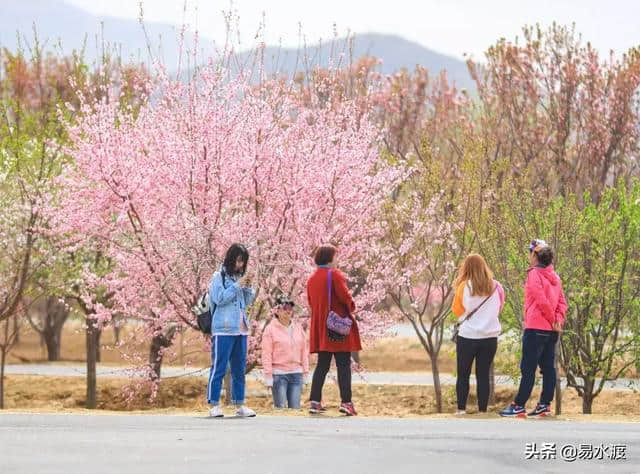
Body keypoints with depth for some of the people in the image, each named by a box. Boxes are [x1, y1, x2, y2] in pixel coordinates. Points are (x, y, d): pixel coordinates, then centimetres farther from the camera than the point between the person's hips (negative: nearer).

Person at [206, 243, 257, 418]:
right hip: (224, 330, -7)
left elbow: (248, 302, 17)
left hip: (240, 329, 7)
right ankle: (214, 405, -3)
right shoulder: (219, 277, -3)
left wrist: (247, 287, -1)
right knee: (219, 367, -5)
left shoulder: (239, 276, 14)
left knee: (239, 368, 9)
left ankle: (239, 404, 14)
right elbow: (219, 298, -14)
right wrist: (237, 285, -14)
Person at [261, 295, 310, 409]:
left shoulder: (298, 328, 13)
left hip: (296, 374, 4)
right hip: (279, 374, -4)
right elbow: (266, 354, -4)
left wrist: (305, 371, 12)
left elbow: (304, 351, 16)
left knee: (295, 407, 2)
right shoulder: (271, 329, -2)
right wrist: (268, 375, -9)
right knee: (280, 408, -5)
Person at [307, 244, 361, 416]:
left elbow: (311, 303, 15)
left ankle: (315, 402, 4)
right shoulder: (334, 274, -10)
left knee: (322, 365, 10)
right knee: (343, 365, -3)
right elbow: (344, 295, -17)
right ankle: (346, 402, -8)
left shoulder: (312, 279, 12)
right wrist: (351, 306, 1)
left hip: (320, 328, 6)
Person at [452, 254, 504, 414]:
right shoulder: (495, 287, -1)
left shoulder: (464, 286, -8)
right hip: (490, 337, 2)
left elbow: (457, 310, 3)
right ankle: (482, 410, 5)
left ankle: (461, 409, 4)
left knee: (463, 375, 8)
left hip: (468, 337, -2)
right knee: (483, 375, 8)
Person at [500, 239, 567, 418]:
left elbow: (542, 301, -18)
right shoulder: (554, 276, 13)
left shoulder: (534, 274, -11)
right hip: (551, 330, 8)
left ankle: (519, 406, -5)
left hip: (536, 328, -8)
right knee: (548, 367, 8)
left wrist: (553, 319, -7)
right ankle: (545, 405, 8)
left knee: (528, 368, -6)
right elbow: (562, 302, 9)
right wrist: (558, 320, -2)